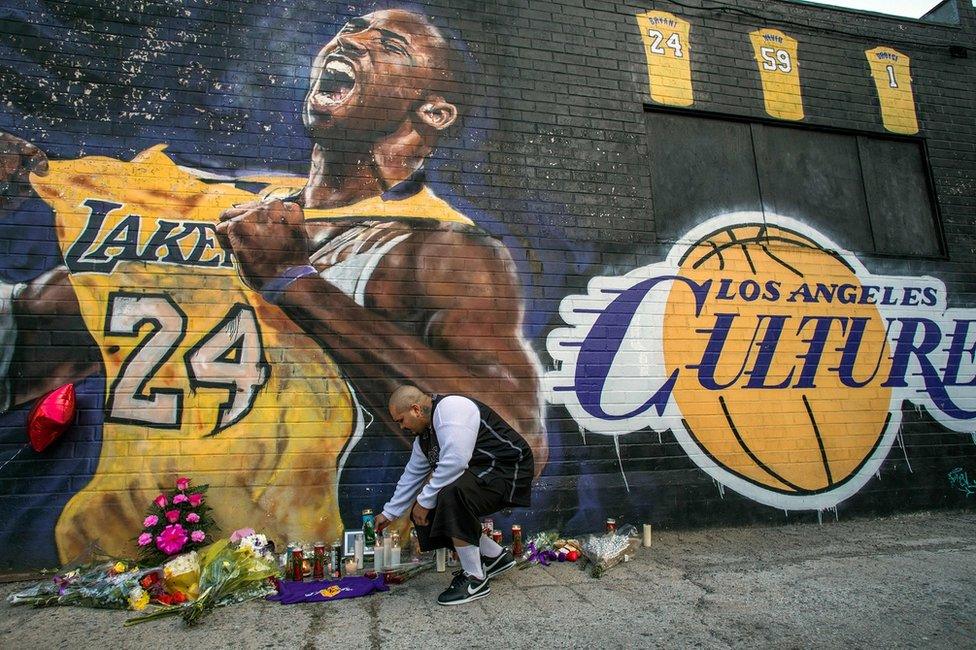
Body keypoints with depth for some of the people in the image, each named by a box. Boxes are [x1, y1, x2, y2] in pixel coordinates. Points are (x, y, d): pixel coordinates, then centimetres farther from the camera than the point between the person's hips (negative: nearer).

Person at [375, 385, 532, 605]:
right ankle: (496, 556, 19)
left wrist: (424, 500, -19)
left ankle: (475, 579, -12)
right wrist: (389, 513, 29)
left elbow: (453, 463, -30)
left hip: (507, 470, -10)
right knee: (427, 513, 5)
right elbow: (411, 476, 23)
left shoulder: (450, 408, -20)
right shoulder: (424, 434, 11)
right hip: (478, 475, 10)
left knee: (450, 495, -32)